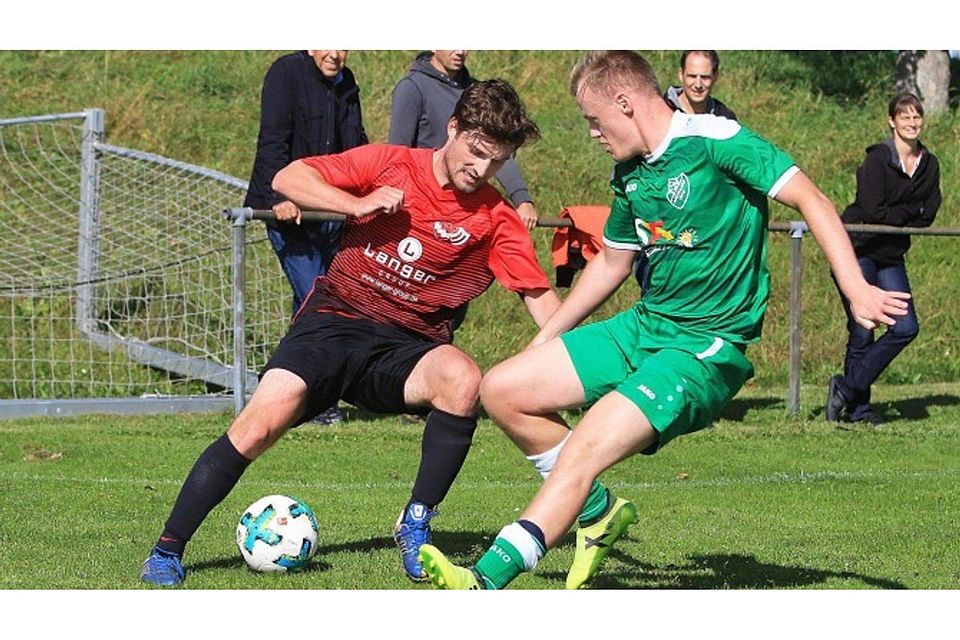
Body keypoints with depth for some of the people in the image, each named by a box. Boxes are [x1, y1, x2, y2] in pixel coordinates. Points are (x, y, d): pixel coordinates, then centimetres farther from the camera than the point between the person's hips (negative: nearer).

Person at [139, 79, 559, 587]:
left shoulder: (495, 220, -2)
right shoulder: (391, 165, -2)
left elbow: (541, 299, -4)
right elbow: (287, 179, -2)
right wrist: (358, 204, -16)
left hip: (407, 345, 0)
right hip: (335, 319, 0)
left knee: (463, 380, -32)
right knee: (258, 425, -20)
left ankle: (416, 526, -15)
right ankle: (167, 552, -4)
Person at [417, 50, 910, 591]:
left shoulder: (716, 141, -14)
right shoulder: (629, 174, 10)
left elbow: (809, 197, -19)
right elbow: (612, 261, 26)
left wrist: (856, 290, -29)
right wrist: (542, 341, 29)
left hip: (708, 347, -9)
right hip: (645, 325, 9)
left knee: (584, 449, -25)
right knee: (503, 390, 2)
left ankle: (485, 582, -29)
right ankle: (601, 514, 15)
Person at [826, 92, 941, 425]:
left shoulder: (929, 165, 6)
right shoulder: (877, 160, -14)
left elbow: (927, 216, 3)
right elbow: (873, 211, -20)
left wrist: (893, 216, -11)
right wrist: (910, 213, -8)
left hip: (891, 255, 7)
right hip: (857, 250, -7)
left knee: (906, 328, -4)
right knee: (861, 333, -7)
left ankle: (848, 387, 5)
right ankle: (857, 407, 4)